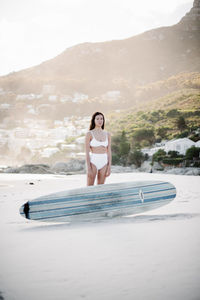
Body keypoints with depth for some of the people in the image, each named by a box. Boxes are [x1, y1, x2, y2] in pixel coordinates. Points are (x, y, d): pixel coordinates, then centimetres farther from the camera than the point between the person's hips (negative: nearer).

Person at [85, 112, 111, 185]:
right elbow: (87, 152, -8)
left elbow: (109, 152, 7)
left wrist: (109, 167, 2)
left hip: (104, 163, 4)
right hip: (93, 162, -4)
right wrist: (88, 169, -13)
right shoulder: (89, 134, -5)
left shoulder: (107, 134, 6)